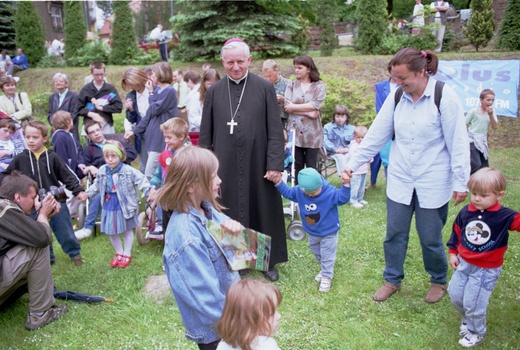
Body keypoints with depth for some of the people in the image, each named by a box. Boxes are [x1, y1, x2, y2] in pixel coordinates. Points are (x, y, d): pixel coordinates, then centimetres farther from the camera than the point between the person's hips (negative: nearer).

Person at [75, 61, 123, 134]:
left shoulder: (111, 88, 3)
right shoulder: (85, 89, 3)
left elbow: (119, 107, -5)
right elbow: (78, 110, 4)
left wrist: (100, 107, -9)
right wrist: (91, 114, -13)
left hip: (107, 128, 0)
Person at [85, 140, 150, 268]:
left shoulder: (129, 171, -18)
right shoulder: (102, 171, -2)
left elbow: (142, 182, -17)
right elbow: (96, 186, 15)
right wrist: (87, 194, 15)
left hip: (125, 206, -4)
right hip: (109, 206, 4)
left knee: (127, 230, 14)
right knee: (111, 232, 13)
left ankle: (127, 254, 31)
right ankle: (119, 253, 35)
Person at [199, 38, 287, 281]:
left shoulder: (264, 88, -2)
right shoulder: (214, 92, 5)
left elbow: (275, 130, -4)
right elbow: (205, 134, 7)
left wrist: (276, 164, -10)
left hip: (257, 163, -1)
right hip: (226, 165, 2)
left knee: (264, 210, 10)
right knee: (229, 213, 10)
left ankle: (269, 261, 28)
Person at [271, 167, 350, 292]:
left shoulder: (330, 192, -28)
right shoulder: (299, 191, -16)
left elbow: (343, 198, -27)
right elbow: (287, 192, -3)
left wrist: (345, 185, -42)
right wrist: (279, 182, -14)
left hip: (328, 232, -5)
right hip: (312, 232, 6)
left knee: (327, 255, 6)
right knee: (316, 252, 25)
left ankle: (327, 276, 25)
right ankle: (324, 270, 48)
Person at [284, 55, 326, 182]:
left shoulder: (319, 85, 3)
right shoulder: (292, 85, 9)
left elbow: (315, 105, -11)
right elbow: (287, 105, -5)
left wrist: (294, 107, -7)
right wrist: (308, 113, -12)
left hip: (312, 132, -2)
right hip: (295, 130, 2)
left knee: (311, 166, 3)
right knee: (297, 165, 6)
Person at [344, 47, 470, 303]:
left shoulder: (444, 96, -13)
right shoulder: (396, 96, 0)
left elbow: (458, 143, -10)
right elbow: (376, 135, 2)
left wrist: (461, 182, -10)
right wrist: (353, 164, -3)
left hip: (433, 183, -4)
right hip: (399, 180, 4)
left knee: (430, 238, 8)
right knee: (394, 233, 10)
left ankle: (439, 281, 35)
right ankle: (392, 280, 31)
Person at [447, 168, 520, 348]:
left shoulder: (504, 216, -17)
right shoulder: (466, 212, -5)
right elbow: (456, 232, 7)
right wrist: (452, 252, 9)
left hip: (487, 270, -5)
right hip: (463, 263, 5)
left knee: (473, 303, 2)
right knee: (455, 295, 16)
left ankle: (476, 332, 29)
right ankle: (467, 318, 46)